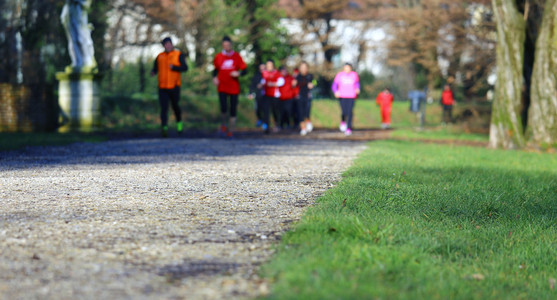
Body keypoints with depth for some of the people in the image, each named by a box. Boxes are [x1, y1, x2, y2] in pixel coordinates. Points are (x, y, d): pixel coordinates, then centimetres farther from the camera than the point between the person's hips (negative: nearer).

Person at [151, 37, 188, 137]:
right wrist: (153, 72, -6)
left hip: (174, 86, -2)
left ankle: (179, 122, 36)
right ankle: (164, 127, -17)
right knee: (163, 108, -9)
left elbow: (185, 67, -7)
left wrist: (174, 67, -20)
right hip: (162, 87, 2)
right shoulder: (160, 56, 12)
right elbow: (155, 68, 17)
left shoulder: (179, 55, 2)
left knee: (175, 106, 10)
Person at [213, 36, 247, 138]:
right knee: (223, 108, -13)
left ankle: (231, 131, 14)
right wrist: (214, 77, -3)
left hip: (234, 88, 0)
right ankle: (223, 125, 14)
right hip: (222, 87, 0)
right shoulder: (218, 57, 4)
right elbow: (215, 70, 16)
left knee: (233, 110, 2)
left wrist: (238, 73, -19)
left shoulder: (237, 56, 2)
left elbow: (244, 70, 2)